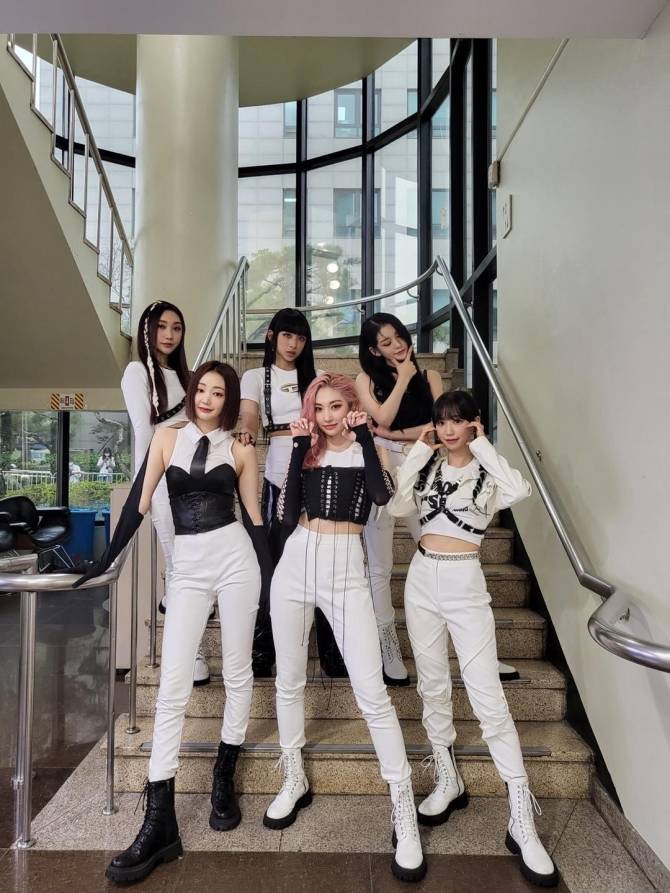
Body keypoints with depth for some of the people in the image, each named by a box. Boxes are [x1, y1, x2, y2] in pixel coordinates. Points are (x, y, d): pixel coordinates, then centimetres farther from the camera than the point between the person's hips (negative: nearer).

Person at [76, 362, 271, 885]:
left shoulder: (240, 451, 5)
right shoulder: (168, 437, 6)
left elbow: (254, 518, 5)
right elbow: (140, 503, 6)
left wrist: (273, 580, 3)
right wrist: (107, 561, 5)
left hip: (235, 557, 0)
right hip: (187, 567, 0)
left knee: (237, 672, 9)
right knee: (173, 686, -2)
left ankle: (224, 779, 29)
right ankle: (159, 822, 6)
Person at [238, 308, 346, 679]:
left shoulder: (315, 375, 19)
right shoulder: (256, 377, 10)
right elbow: (249, 415, -7)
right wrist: (246, 433, -30)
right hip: (281, 476, -2)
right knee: (277, 562, -1)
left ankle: (332, 652, 12)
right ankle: (262, 653, 12)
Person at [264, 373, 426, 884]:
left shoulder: (366, 450, 3)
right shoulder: (306, 451, 8)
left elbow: (382, 495, -18)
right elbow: (287, 515, -5)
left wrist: (365, 435, -16)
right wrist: (300, 448, -8)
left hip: (346, 573, -3)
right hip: (296, 567, 4)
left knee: (371, 692, -6)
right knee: (289, 680, 14)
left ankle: (405, 812, 7)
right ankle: (295, 781, 35)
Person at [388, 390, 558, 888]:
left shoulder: (488, 470, 0)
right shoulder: (429, 466, 8)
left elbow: (519, 491, -23)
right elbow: (397, 507, -8)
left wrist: (482, 445, -13)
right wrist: (419, 451, -5)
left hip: (466, 585, -4)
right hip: (422, 579, 4)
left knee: (488, 698, -5)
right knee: (433, 687, 13)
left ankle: (522, 820, 6)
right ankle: (449, 782, 31)